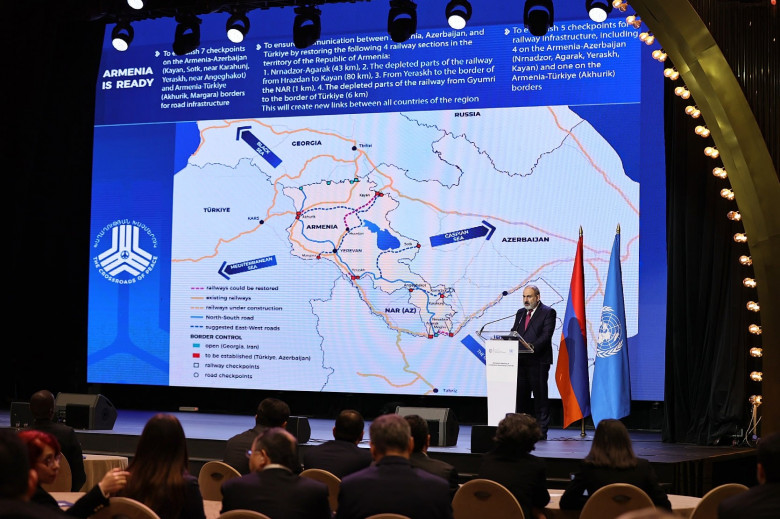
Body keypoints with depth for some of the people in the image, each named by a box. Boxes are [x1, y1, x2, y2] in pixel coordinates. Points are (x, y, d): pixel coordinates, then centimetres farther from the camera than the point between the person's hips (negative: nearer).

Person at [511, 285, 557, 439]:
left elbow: (546, 335, -13)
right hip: (521, 361, 7)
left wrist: (532, 347, -26)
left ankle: (541, 431, 3)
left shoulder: (548, 312, -3)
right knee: (521, 396, 8)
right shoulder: (520, 313, 19)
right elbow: (513, 332, 15)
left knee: (540, 396, -2)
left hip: (538, 361, -7)